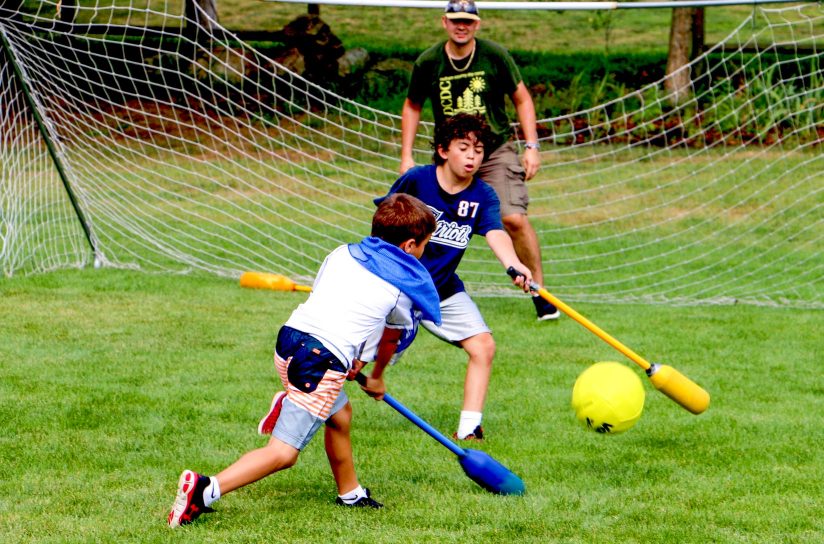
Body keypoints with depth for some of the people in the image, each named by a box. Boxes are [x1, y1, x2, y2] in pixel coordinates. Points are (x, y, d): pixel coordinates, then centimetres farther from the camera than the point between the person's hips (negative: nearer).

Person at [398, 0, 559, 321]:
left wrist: (532, 146, -2)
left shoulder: (495, 56, -7)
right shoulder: (428, 63, -4)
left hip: (496, 150, -2)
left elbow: (521, 99, 5)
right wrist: (406, 156, 6)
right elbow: (412, 106, 12)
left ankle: (540, 294, -6)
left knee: (514, 219, -17)